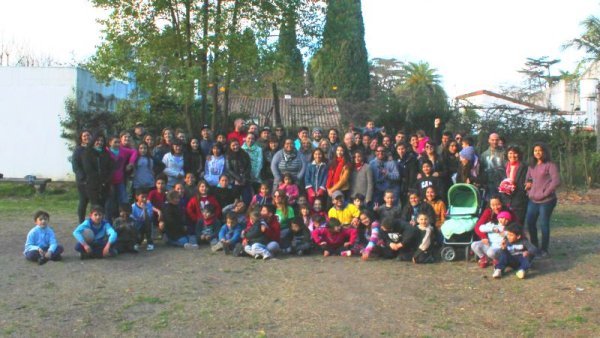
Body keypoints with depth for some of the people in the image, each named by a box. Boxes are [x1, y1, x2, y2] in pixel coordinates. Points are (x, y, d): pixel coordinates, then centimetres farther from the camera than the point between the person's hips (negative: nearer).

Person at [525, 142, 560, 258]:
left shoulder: (550, 165, -7)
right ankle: (534, 247, 25)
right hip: (533, 200, 6)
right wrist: (529, 191, 5)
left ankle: (544, 250, 12)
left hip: (546, 201, -6)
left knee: (544, 224, -1)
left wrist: (545, 193, -13)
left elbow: (556, 182, -15)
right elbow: (528, 180, 23)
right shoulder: (531, 166, 15)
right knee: (530, 222, 7)